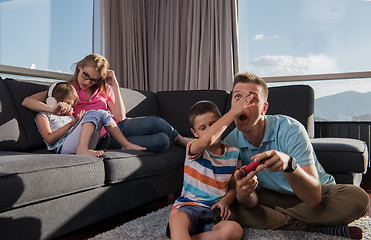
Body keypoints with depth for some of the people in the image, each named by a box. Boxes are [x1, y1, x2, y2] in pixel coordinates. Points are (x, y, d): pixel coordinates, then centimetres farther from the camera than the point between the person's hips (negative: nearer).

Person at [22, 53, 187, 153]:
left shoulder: (104, 89, 13)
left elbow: (120, 117, -2)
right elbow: (27, 101, -5)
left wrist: (115, 85, -5)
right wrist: (54, 109, -24)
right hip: (103, 139, -5)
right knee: (161, 141, -24)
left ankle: (183, 141, 8)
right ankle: (185, 143, 6)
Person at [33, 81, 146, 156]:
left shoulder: (69, 115, 36)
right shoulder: (42, 115, 15)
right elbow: (49, 139, -3)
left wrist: (78, 121, 8)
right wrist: (72, 124, -4)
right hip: (64, 147, -6)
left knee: (102, 113, -2)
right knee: (92, 114, -21)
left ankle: (126, 145, -8)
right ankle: (82, 149, -42)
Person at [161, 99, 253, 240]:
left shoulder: (233, 154, 10)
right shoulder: (194, 148, -2)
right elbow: (207, 140, -29)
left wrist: (225, 201, -5)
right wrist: (233, 112, -26)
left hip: (214, 212, 4)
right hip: (188, 207, -3)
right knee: (176, 215, -40)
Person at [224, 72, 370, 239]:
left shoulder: (290, 129, -26)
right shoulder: (231, 143, -16)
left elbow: (314, 197, -33)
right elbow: (252, 203, -17)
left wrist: (289, 164, -52)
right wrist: (243, 195, -42)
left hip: (319, 193, -2)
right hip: (273, 197, 2)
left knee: (357, 198, -30)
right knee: (234, 211, -27)